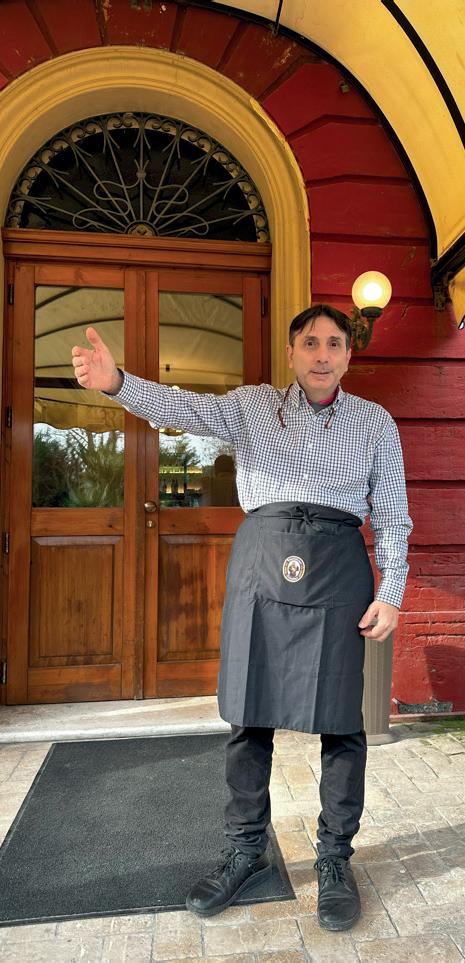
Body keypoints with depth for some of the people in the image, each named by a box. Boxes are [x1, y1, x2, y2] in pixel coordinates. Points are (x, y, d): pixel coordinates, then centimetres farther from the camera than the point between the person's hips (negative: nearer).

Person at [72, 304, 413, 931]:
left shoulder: (375, 422, 10)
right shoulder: (254, 405, 10)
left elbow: (392, 514, 8)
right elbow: (184, 408, -6)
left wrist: (391, 590, -1)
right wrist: (116, 382, -23)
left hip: (337, 569, 0)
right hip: (261, 561, 1)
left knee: (339, 720, 4)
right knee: (249, 716, 7)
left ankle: (335, 858, 26)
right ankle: (246, 851, 28)